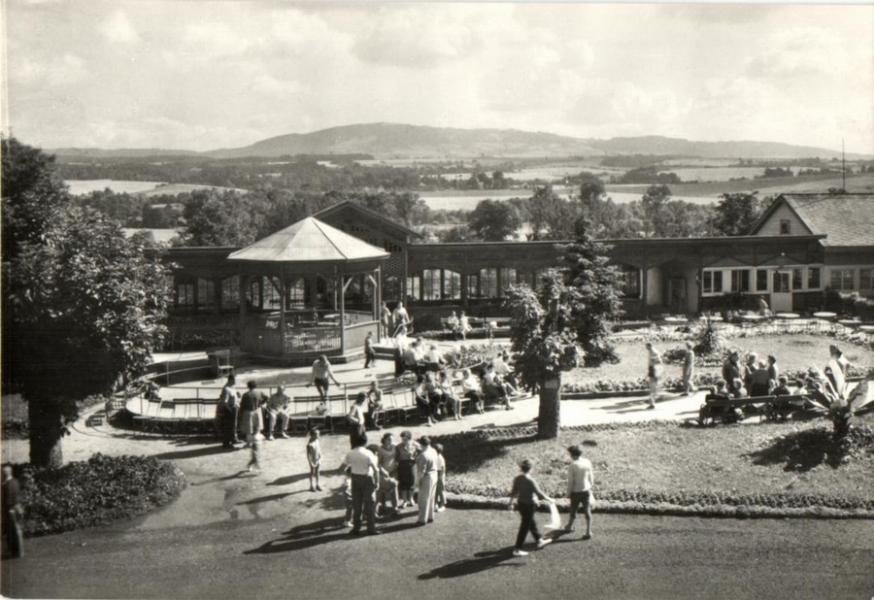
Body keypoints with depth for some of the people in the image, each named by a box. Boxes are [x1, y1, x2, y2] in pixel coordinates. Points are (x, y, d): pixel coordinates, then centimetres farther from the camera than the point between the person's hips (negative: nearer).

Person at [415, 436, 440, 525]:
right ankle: (430, 517, 28)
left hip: (427, 477, -8)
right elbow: (437, 462, 11)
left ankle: (423, 519, 8)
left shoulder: (423, 455, -24)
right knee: (431, 498, 19)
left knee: (424, 500, 2)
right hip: (434, 475, 8)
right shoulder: (434, 451, 2)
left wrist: (420, 479, -11)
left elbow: (422, 470, -23)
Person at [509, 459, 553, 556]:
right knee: (524, 527, 3)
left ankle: (539, 541, 43)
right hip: (529, 505, -8)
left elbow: (514, 492, 5)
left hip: (520, 504, 8)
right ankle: (517, 549, 9)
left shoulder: (517, 478, -4)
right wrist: (549, 499, -7)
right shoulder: (530, 481, -25)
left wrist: (511, 503, 17)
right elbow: (539, 493, -21)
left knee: (532, 523, 25)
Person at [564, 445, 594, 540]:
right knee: (587, 511, 8)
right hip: (586, 490, 3)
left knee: (573, 510, 18)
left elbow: (570, 481, -15)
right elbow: (591, 476, 5)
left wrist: (568, 493, -3)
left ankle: (570, 526, 40)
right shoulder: (587, 462, -6)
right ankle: (588, 532, 7)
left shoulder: (572, 465, -20)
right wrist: (591, 486, 20)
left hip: (576, 492, -3)